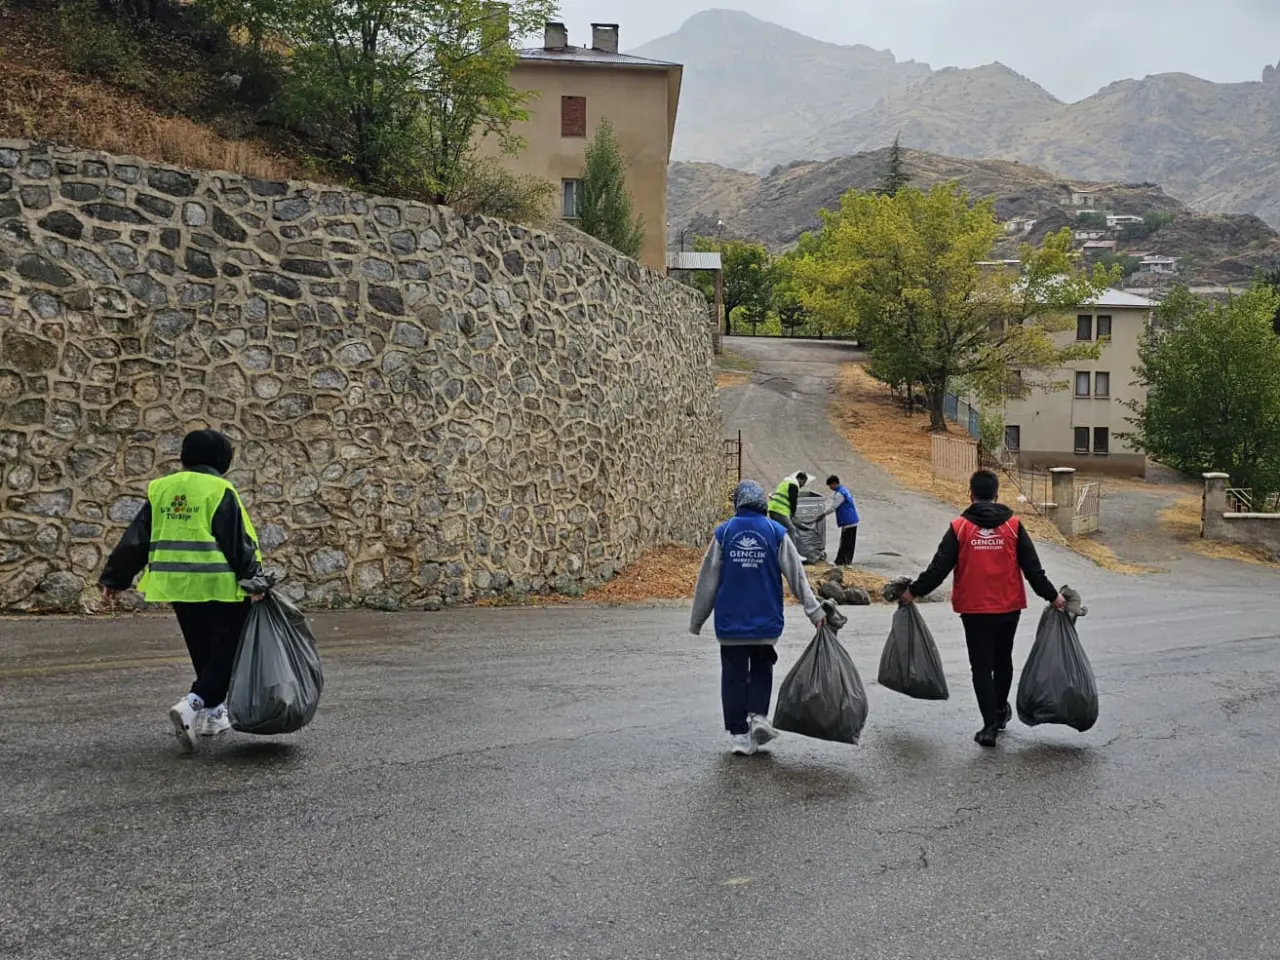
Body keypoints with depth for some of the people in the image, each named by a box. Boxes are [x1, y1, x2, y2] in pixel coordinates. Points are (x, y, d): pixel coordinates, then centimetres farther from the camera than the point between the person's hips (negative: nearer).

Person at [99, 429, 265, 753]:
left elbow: (135, 539, 12)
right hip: (217, 585, -6)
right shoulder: (220, 491, -7)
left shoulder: (161, 489, 10)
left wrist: (114, 578, 16)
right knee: (226, 651, 0)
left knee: (202, 651, 19)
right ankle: (192, 706, -17)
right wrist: (253, 579, -9)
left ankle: (212, 713, 26)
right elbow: (239, 542, -11)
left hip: (176, 583, 6)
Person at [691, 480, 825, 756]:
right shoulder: (776, 533, -2)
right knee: (761, 670, 19)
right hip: (766, 621, 1)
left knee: (734, 676, 8)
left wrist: (697, 620, 7)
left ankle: (739, 733, 9)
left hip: (730, 622, 0)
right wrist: (814, 610, 0)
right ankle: (758, 716, 1)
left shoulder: (724, 533, -3)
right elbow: (797, 575, -4)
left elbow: (708, 580, 0)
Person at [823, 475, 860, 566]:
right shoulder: (845, 489, 14)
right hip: (853, 520, 10)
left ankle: (840, 561, -2)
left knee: (845, 543, -5)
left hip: (848, 522, -10)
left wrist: (823, 514, -6)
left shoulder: (840, 494, -17)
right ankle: (848, 560, 19)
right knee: (850, 542, 13)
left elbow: (833, 508, -18)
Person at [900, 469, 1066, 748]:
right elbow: (1033, 568, -3)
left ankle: (990, 725, 0)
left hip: (974, 610, -2)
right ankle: (1000, 710, 40)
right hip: (1008, 609, 2)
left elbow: (939, 568, -8)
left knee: (982, 666, 5)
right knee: (1003, 660, 22)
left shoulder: (959, 527, -8)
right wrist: (1052, 596, 9)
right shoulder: (1013, 526, -4)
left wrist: (914, 591, 5)